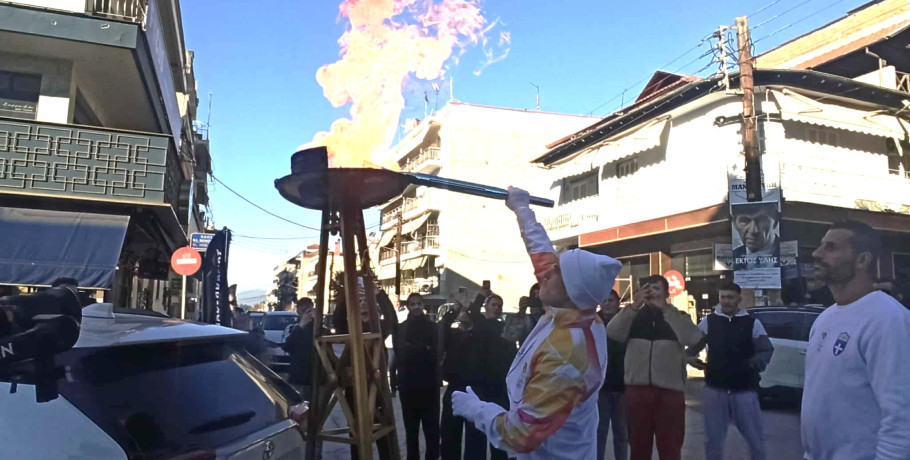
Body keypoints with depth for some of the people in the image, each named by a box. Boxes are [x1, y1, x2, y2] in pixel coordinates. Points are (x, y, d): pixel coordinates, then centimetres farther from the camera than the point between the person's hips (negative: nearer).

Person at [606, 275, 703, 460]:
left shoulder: (678, 317, 8)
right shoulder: (634, 315, 10)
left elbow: (692, 338, -13)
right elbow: (612, 333, -8)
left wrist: (666, 308, -17)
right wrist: (634, 305, -17)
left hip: (670, 390, -1)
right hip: (637, 389, 1)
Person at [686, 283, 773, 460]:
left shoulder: (752, 323, 1)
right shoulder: (708, 322, 3)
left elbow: (767, 350, 0)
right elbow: (693, 345, 6)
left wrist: (754, 363, -21)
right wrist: (690, 357, -16)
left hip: (745, 390, -1)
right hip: (714, 389, 1)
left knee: (755, 438, 9)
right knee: (713, 438, 11)